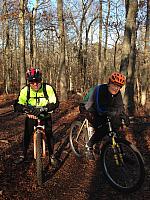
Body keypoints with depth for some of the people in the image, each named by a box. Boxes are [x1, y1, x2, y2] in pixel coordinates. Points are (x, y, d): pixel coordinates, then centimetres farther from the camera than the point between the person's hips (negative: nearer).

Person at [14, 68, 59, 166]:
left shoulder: (48, 88, -26)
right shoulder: (25, 90, -22)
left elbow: (55, 103, -30)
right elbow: (18, 105, -21)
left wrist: (42, 108, -46)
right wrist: (25, 108, -45)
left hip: (45, 115, -1)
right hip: (31, 115, 1)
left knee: (49, 134, -6)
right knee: (27, 135, -2)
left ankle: (52, 156, 13)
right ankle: (23, 155, 18)